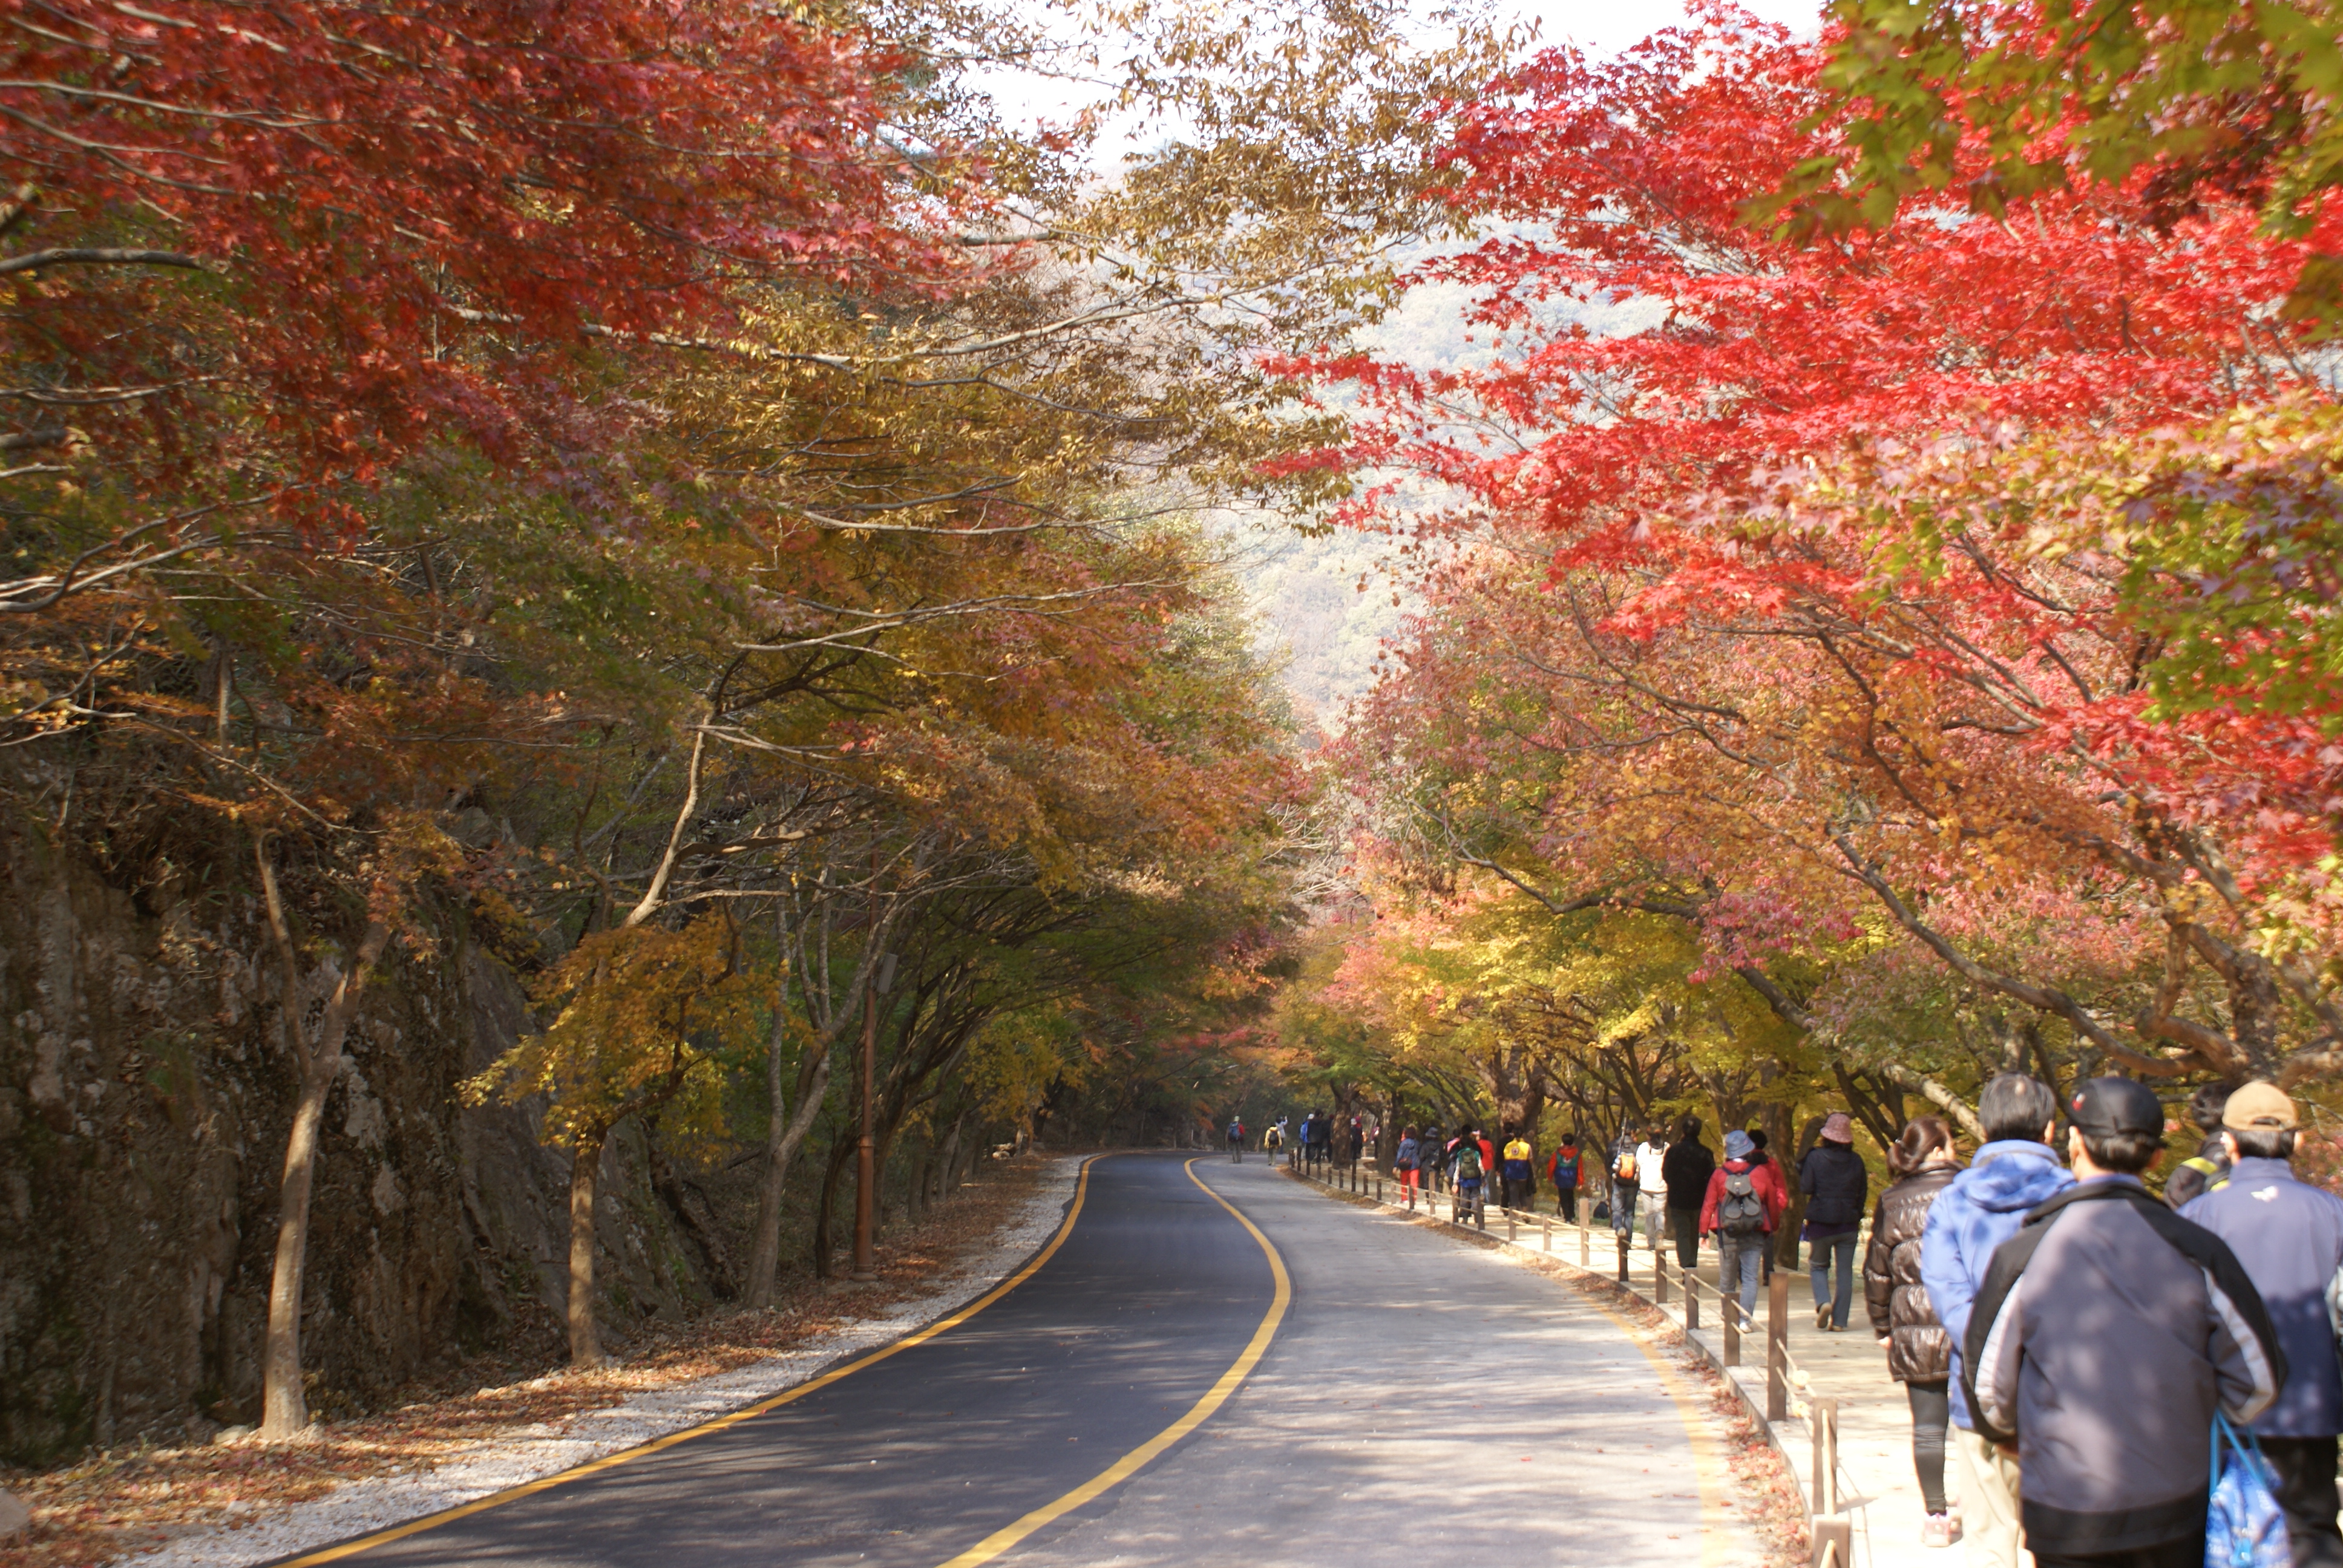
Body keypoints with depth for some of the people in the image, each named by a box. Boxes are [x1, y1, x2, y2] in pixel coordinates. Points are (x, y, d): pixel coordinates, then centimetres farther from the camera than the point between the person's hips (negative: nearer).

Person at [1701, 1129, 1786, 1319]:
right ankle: (1745, 1317, -16)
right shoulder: (1761, 1172, -3)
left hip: (1727, 1232, 1)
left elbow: (1709, 1204, 0)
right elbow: (1773, 1202, 5)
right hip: (1754, 1233, -1)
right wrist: (1773, 1226, 20)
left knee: (1727, 1277, 14)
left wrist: (1704, 1232, 7)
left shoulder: (1719, 1174, -3)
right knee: (1750, 1278, -2)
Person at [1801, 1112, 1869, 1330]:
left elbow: (1806, 1188, -12)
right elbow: (1863, 1192, 8)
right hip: (1848, 1223, 2)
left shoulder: (1816, 1157, -9)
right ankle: (1839, 1320, 2)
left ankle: (1823, 1302, -12)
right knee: (1845, 1272, 6)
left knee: (1818, 1266, 14)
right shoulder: (1856, 1161, 1)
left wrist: (1802, 1168, 6)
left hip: (1820, 1222, -2)